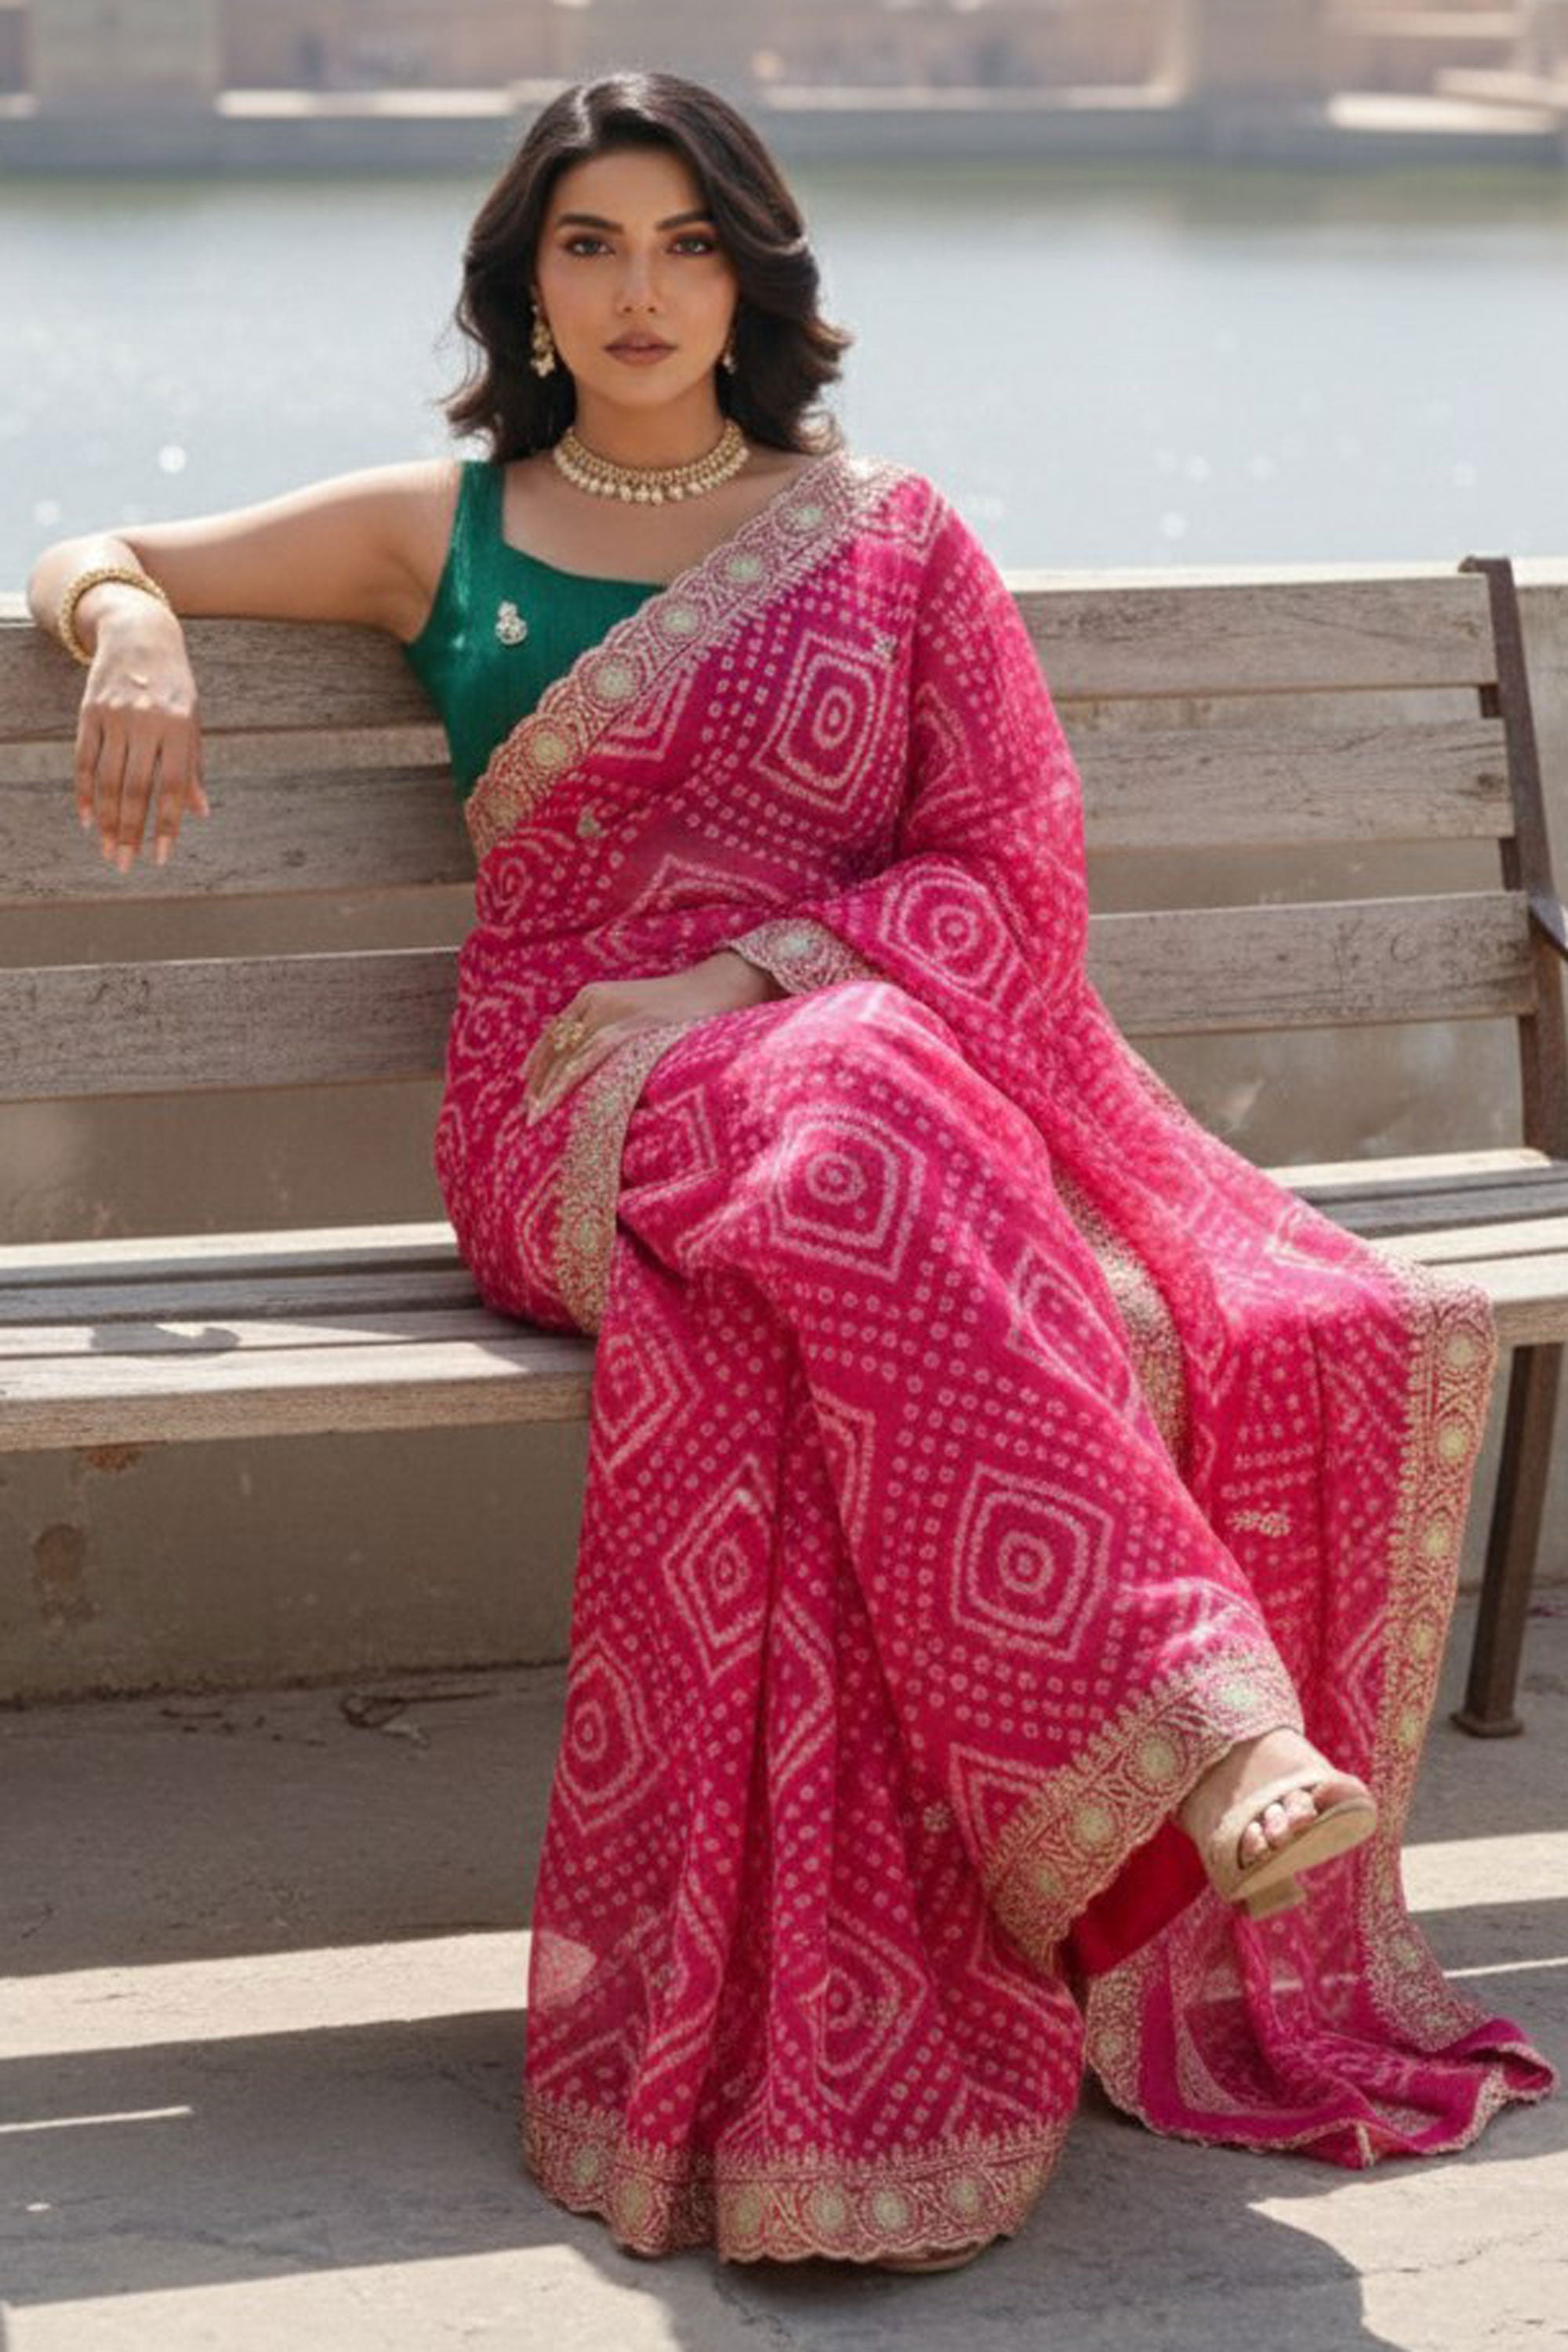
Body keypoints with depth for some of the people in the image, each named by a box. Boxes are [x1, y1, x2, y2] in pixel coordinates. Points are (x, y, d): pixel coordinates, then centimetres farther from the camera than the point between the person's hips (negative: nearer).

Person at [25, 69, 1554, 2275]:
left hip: (900, 1050, 1)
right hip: (580, 1119, -1)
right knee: (858, 1138, -39)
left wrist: (759, 969, -8)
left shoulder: (891, 538, 17)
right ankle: (1197, 1724, -48)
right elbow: (85, 562, 25)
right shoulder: (444, 533, 18)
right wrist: (136, 624, -1)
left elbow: (1012, 866, 9)